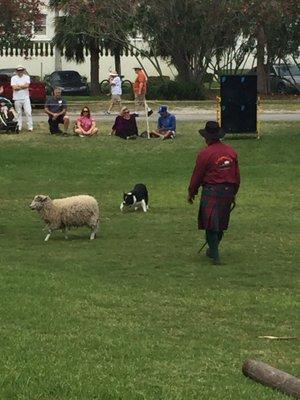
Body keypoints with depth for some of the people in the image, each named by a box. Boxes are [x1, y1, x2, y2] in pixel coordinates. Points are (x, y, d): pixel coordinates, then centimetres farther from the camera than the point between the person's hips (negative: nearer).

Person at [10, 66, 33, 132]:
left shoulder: (26, 77, 6)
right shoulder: (13, 78, 4)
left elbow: (27, 85, -11)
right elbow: (14, 87, -10)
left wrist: (18, 85, -7)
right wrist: (23, 86, -8)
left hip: (26, 98, 0)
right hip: (17, 98, 0)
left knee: (28, 112, -5)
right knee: (18, 113, 5)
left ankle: (30, 127, -4)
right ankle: (19, 127, 10)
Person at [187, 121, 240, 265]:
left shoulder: (205, 154, -13)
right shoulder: (231, 152, 4)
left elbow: (197, 175, -6)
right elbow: (237, 175, 11)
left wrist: (191, 193, 8)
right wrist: (233, 193, 23)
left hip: (211, 192, -6)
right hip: (228, 191, 6)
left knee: (211, 225, -2)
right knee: (221, 224, 18)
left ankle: (215, 256, -8)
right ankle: (213, 250, 33)